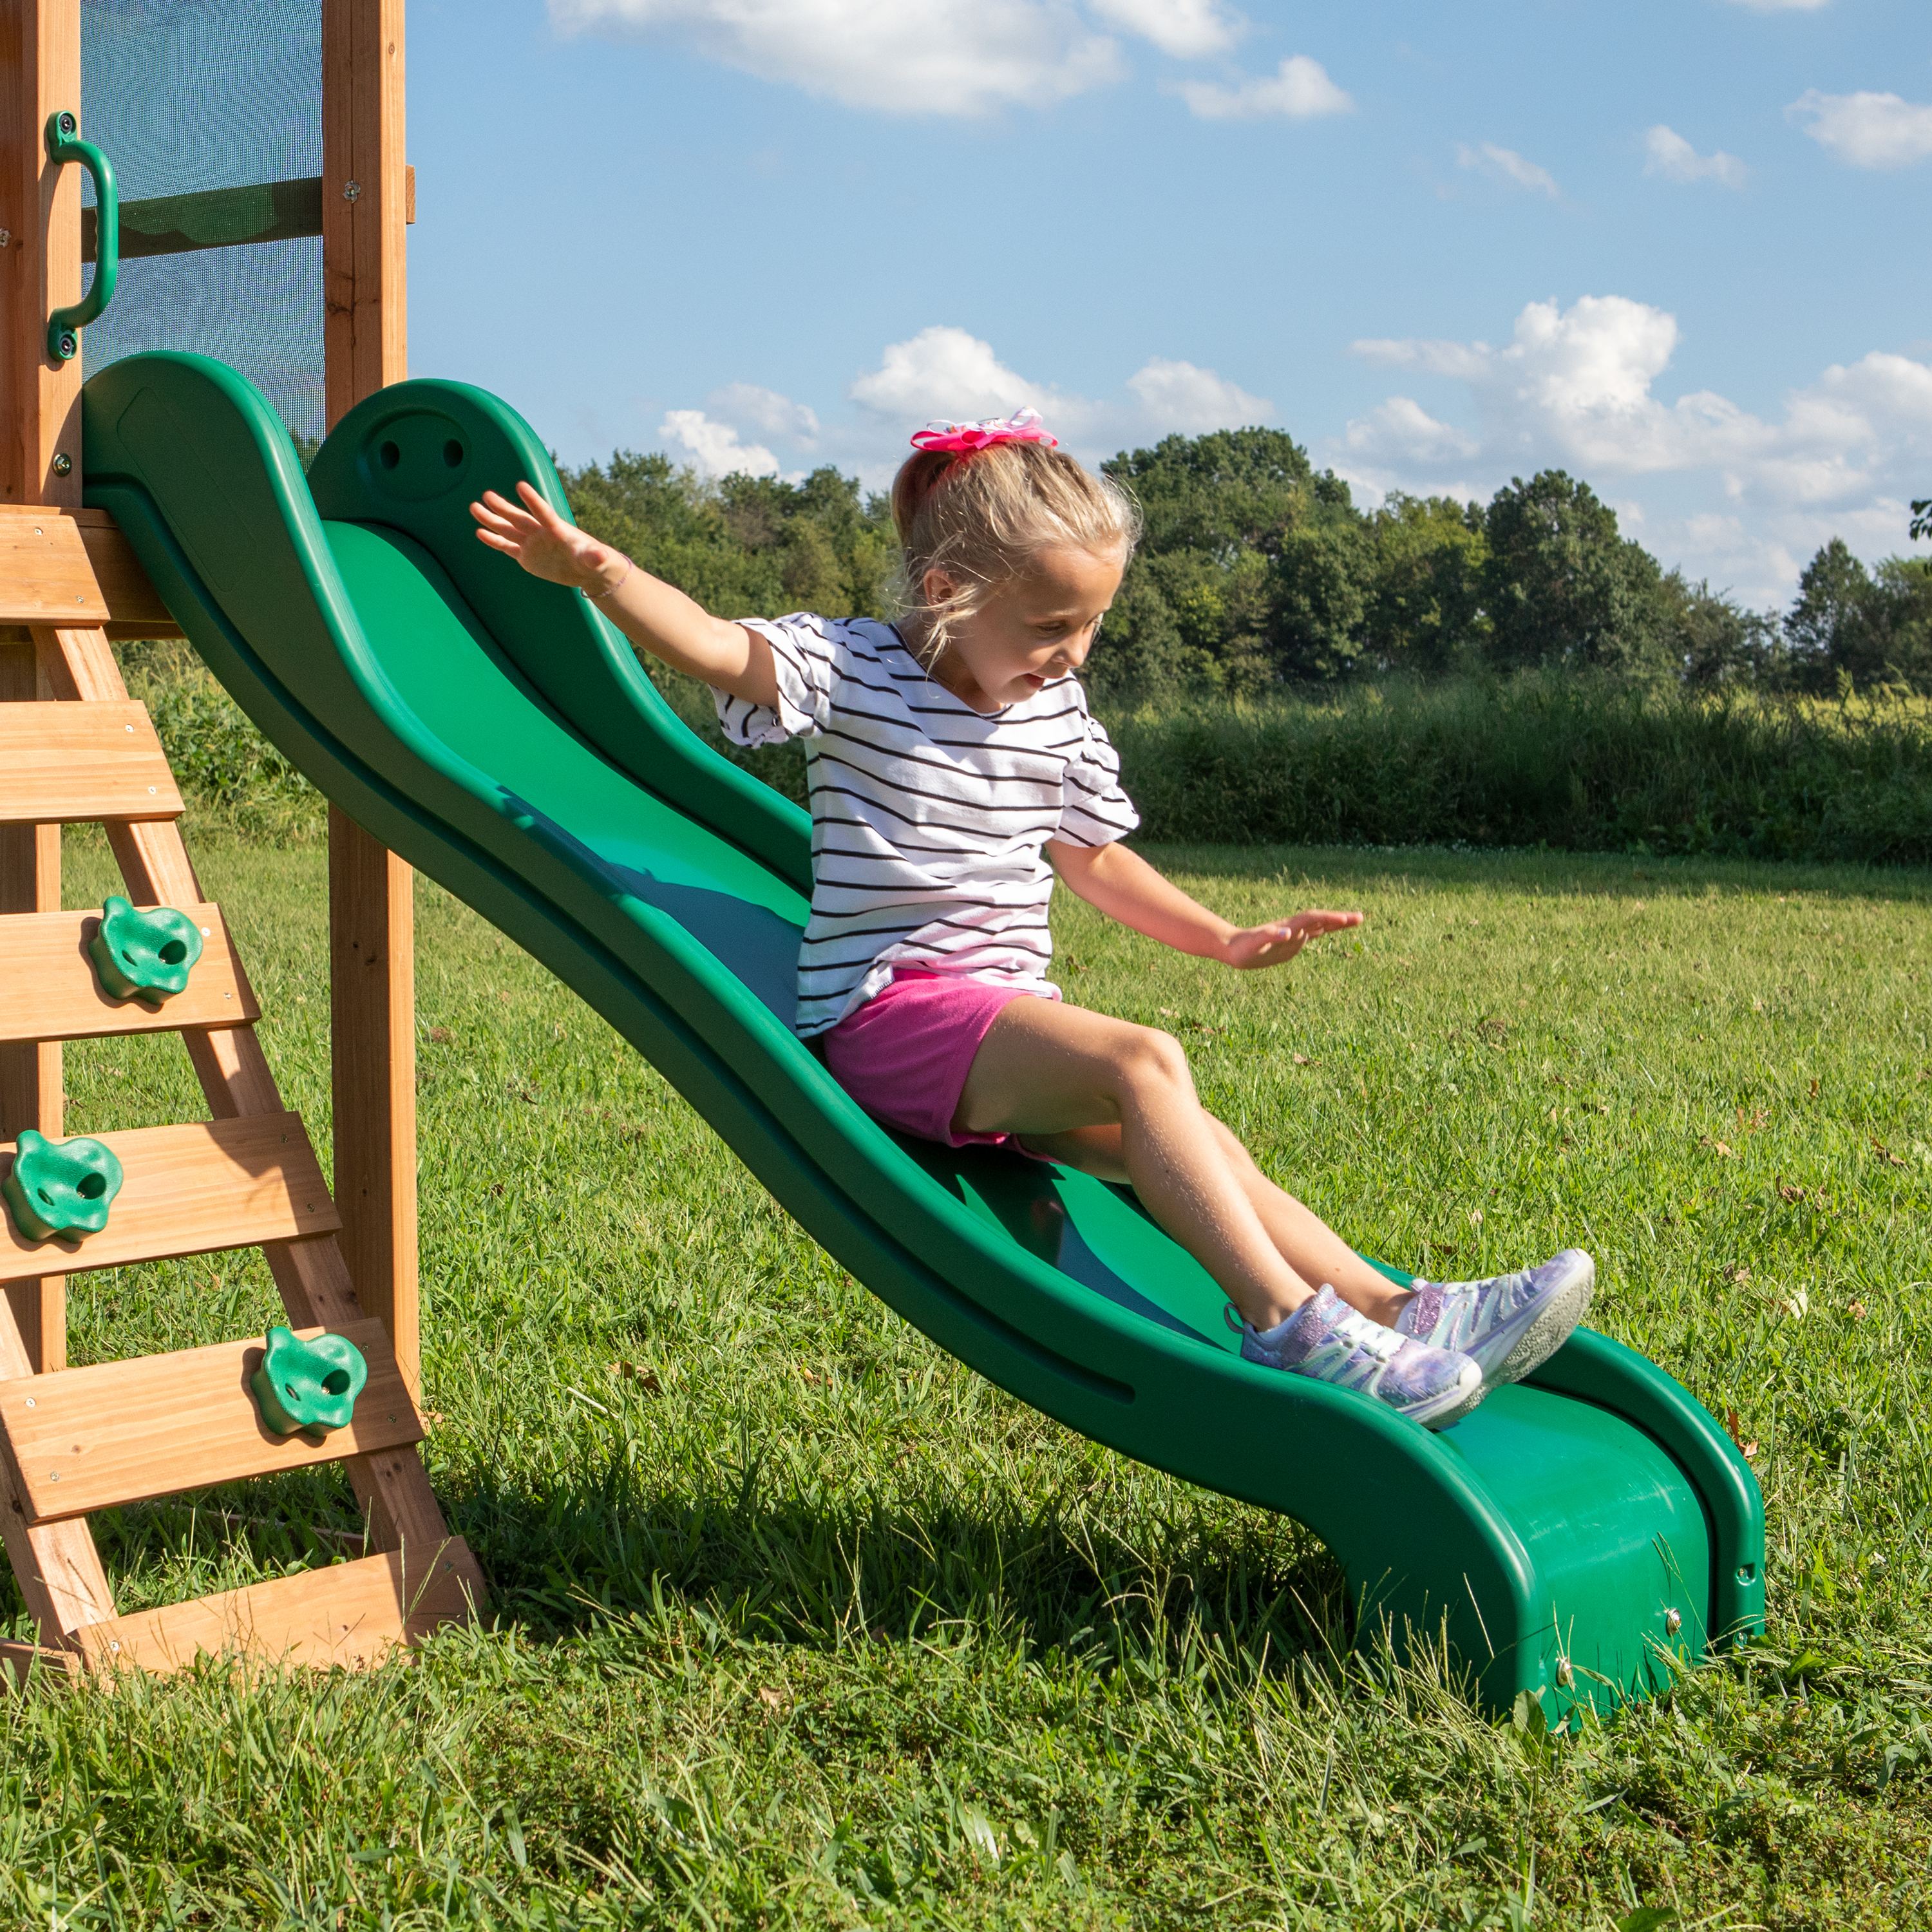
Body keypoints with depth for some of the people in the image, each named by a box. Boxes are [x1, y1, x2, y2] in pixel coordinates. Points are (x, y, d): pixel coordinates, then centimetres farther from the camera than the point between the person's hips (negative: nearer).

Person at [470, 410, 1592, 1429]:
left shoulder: (1058, 714, 15)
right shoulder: (854, 672, -5)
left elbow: (1091, 855, 28)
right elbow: (714, 646, -20)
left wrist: (1226, 940, 23)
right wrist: (594, 570, -37)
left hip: (1013, 1025, 8)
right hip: (888, 1010, -8)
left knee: (1207, 1153, -8)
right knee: (1144, 1061, -28)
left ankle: (1396, 1312, -14)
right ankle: (1287, 1323, -34)